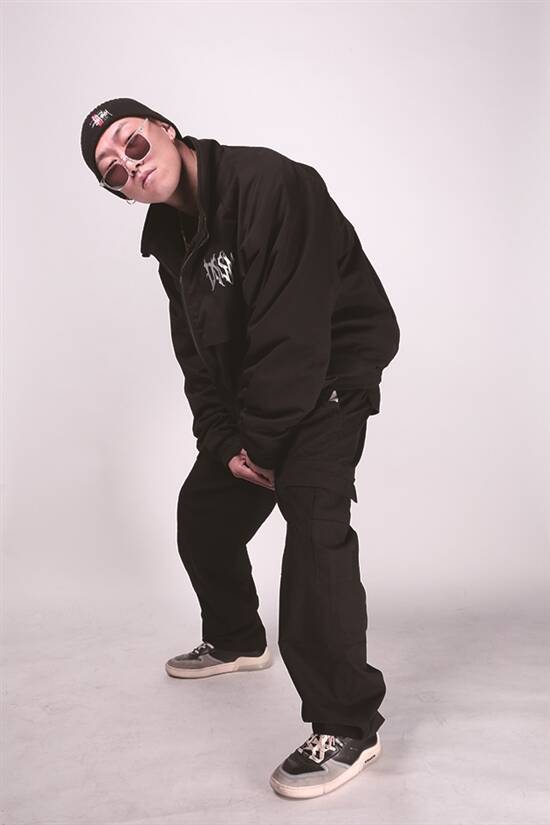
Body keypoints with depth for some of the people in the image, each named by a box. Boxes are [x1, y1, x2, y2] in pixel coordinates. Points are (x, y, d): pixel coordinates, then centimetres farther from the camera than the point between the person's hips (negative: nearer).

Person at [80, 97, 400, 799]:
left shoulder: (267, 183, -23)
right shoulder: (171, 239, 5)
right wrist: (223, 442, -6)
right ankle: (236, 640, 39)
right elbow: (197, 354, 7)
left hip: (332, 373, -9)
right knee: (202, 511, 15)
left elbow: (292, 332, -27)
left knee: (313, 519, -25)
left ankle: (346, 725, -14)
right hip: (248, 395, 9)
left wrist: (259, 442, -19)